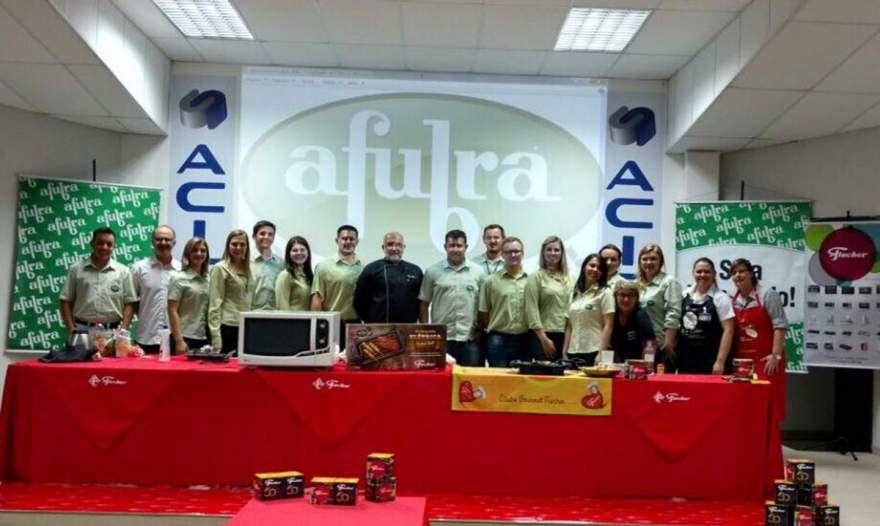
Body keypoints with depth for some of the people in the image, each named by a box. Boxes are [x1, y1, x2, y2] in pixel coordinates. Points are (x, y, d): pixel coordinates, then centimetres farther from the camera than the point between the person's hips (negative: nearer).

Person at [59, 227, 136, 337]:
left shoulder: (123, 271, 6)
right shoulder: (76, 269, 6)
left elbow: (129, 303, 4)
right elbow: (66, 301, 6)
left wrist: (123, 330, -7)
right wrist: (71, 330, -3)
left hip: (112, 331, 0)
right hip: (82, 330, 0)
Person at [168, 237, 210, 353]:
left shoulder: (208, 279, 11)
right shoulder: (178, 278, -3)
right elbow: (172, 311, -8)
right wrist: (179, 340, -15)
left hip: (204, 338, 5)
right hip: (186, 338, -5)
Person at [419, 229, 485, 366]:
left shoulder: (478, 272, 6)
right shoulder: (432, 272, 3)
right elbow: (423, 304, 6)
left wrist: (481, 330, 2)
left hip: (470, 339, 1)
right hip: (440, 338, -1)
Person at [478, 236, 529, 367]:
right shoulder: (491, 281, 1)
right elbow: (483, 313, 3)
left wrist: (531, 332, 4)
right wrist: (494, 329, 4)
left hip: (524, 340, 2)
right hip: (498, 340, -2)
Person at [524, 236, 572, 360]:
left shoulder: (569, 278, 13)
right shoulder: (536, 277, -1)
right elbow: (532, 310, -7)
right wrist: (544, 339, -12)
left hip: (565, 336, 4)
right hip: (543, 335, -4)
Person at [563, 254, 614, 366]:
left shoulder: (604, 293, 0)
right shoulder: (575, 294, 14)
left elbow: (608, 325, -7)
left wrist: (601, 353, -14)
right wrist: (565, 352, 8)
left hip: (593, 352, -5)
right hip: (573, 352, 5)